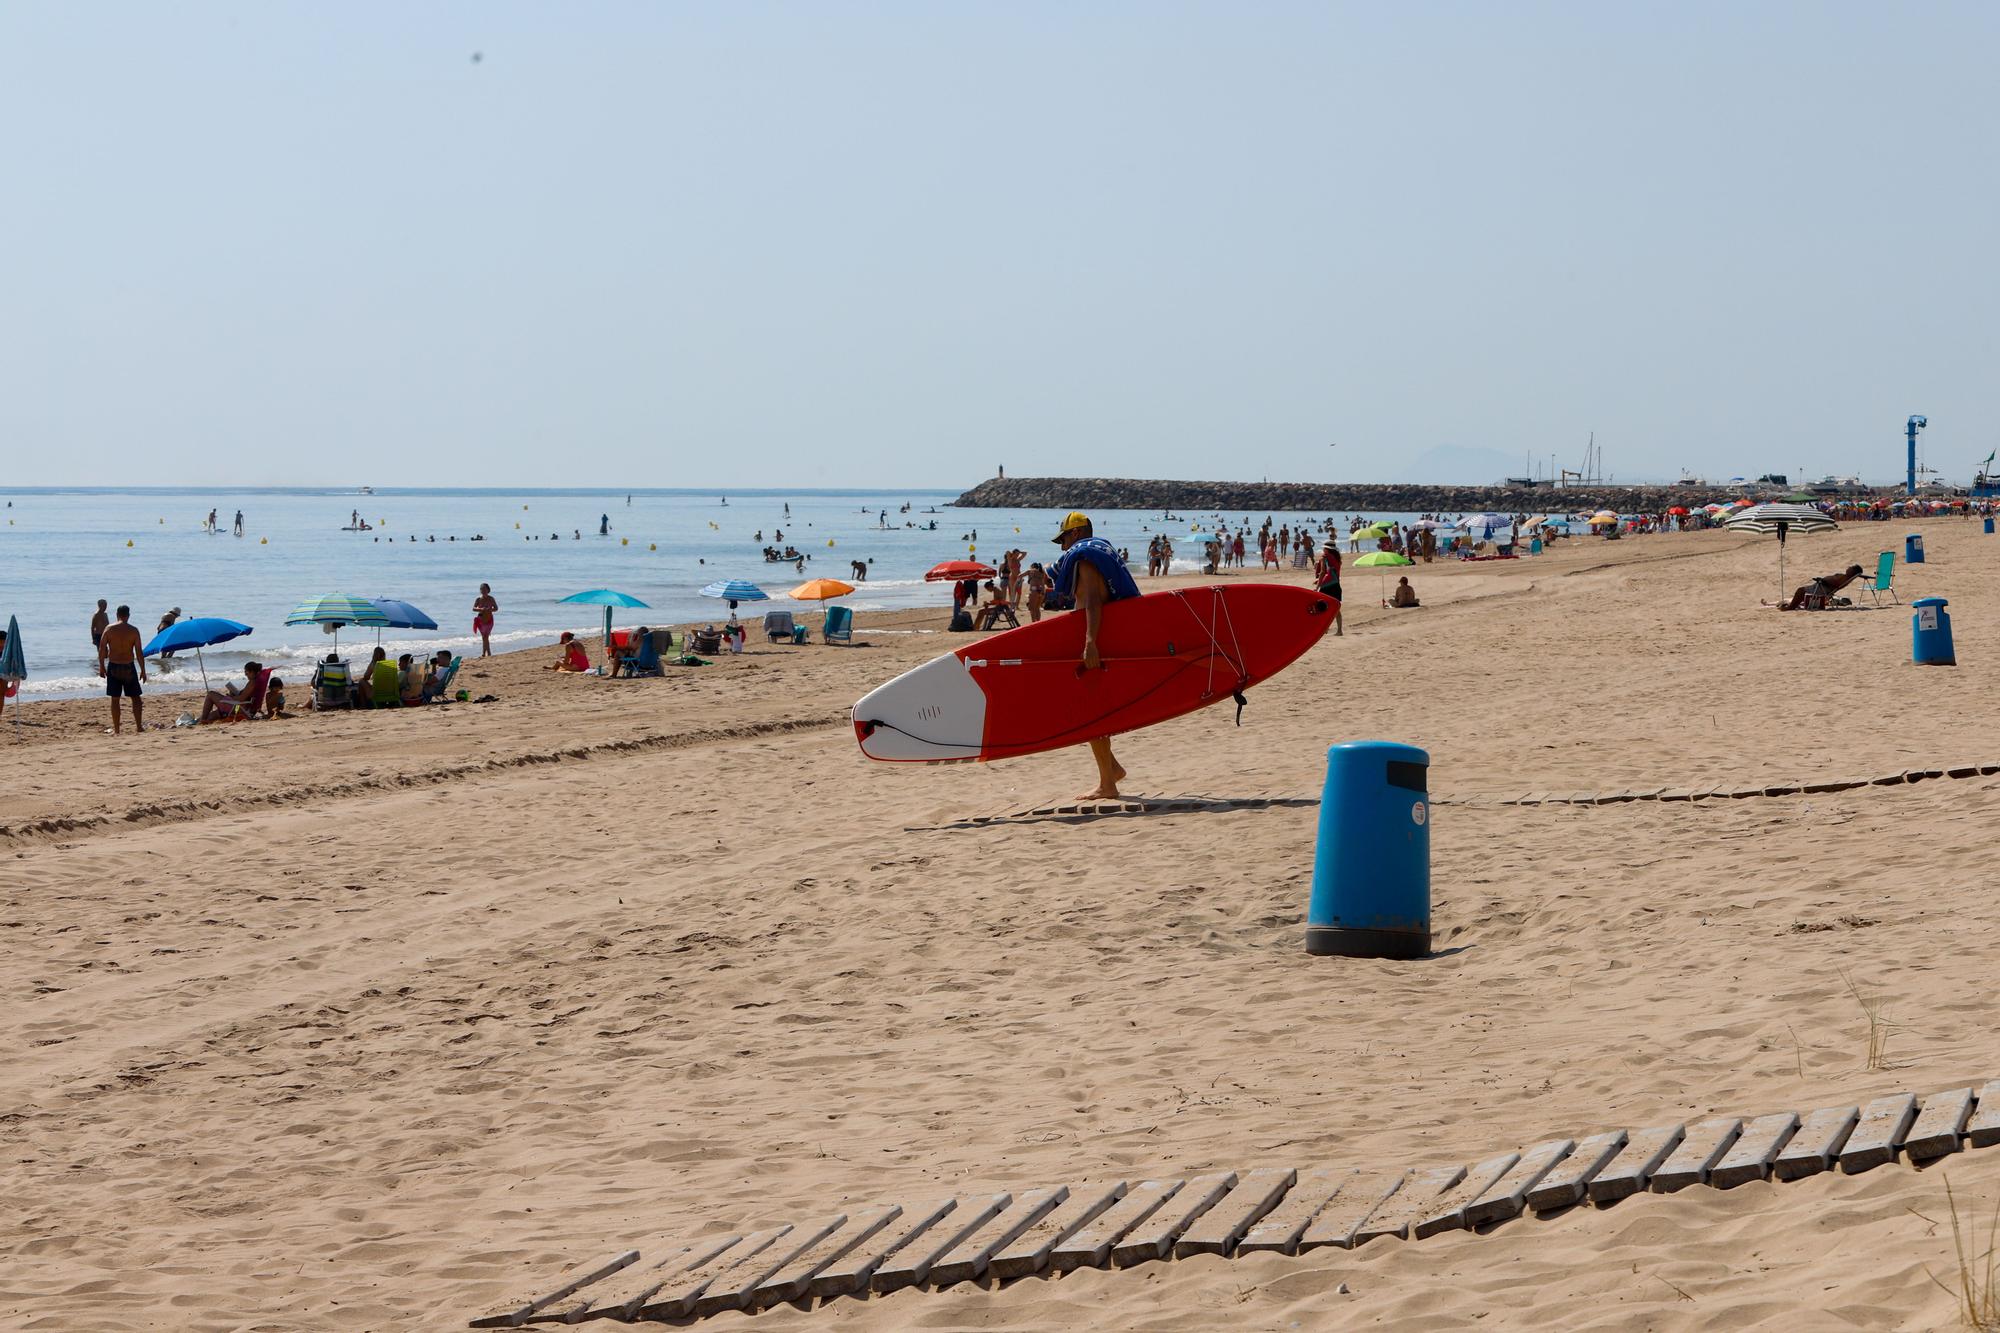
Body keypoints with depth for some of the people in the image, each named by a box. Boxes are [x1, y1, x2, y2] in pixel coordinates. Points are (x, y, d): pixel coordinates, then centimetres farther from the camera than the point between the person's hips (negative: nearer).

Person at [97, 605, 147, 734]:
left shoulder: (109, 629, -2)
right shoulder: (133, 630, -4)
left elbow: (102, 649, -3)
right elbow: (139, 652, -6)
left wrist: (101, 666, 7)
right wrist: (143, 670, 1)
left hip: (113, 667, 1)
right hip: (129, 667, -1)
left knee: (115, 699, 7)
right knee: (135, 698, 9)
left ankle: (116, 729, 6)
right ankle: (139, 726, 5)